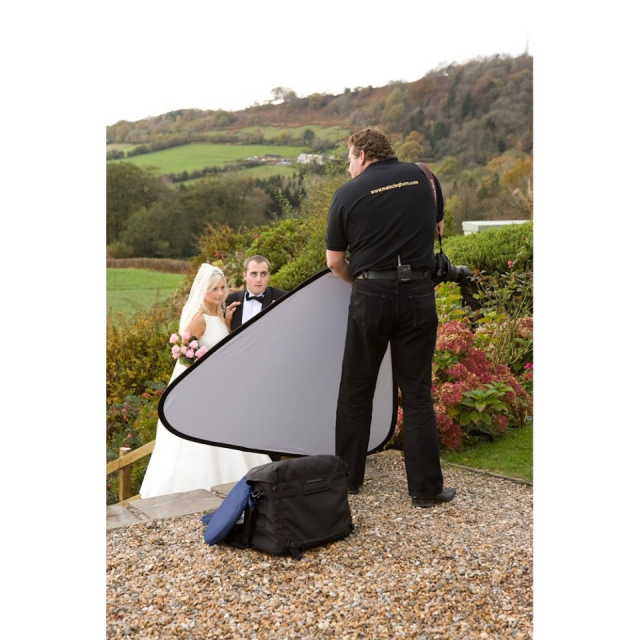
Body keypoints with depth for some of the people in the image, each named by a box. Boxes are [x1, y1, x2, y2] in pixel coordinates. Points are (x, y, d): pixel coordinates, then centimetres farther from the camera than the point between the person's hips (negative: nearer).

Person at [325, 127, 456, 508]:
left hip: (371, 295, -2)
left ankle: (348, 477, 23)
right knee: (417, 393, 7)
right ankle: (426, 489, 10)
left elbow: (335, 261, 4)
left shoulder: (348, 194, 0)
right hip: (419, 294, 2)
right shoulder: (419, 176, 7)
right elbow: (437, 226, 21)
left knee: (356, 391, 13)